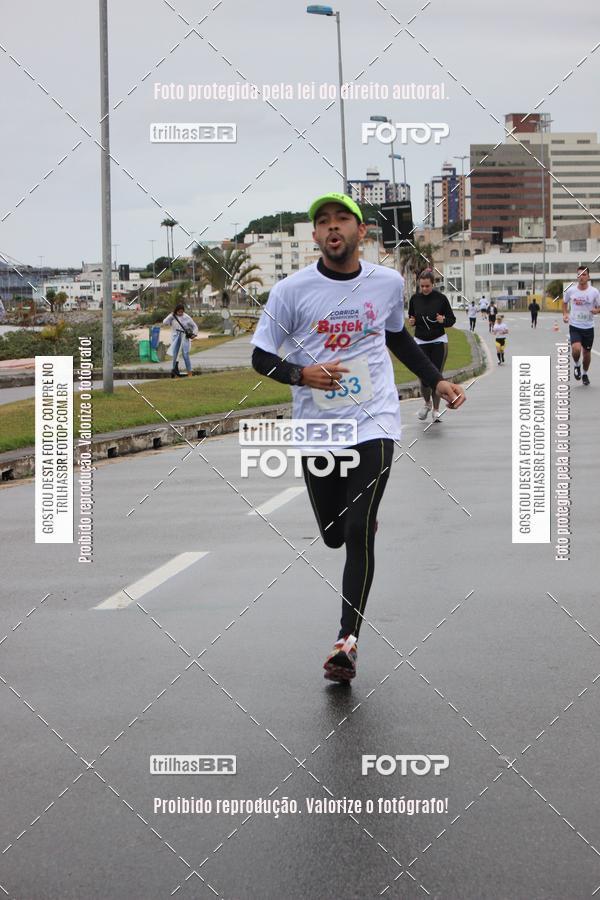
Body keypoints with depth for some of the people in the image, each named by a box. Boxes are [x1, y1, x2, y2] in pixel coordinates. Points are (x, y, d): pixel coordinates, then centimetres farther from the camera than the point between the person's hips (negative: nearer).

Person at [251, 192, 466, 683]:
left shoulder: (388, 283, 2)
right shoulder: (292, 290, -6)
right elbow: (261, 357, -1)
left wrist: (436, 380, 16)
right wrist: (301, 373, -21)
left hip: (374, 422, -1)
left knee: (359, 533, -13)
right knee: (334, 535, 11)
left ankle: (347, 641, -9)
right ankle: (365, 516, 49)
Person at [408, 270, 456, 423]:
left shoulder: (441, 298, -6)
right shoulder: (414, 299, 0)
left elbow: (452, 319, 0)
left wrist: (443, 320, -21)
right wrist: (411, 321, -9)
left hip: (439, 342, -1)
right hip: (421, 342, 2)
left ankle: (436, 410, 10)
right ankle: (427, 403, 25)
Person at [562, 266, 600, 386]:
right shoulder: (570, 290, -5)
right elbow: (565, 302, 15)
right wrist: (565, 314, -2)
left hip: (588, 327, 1)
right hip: (574, 326, -1)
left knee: (587, 353, 11)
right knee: (576, 349, -24)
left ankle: (585, 374, 36)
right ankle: (576, 365, 9)